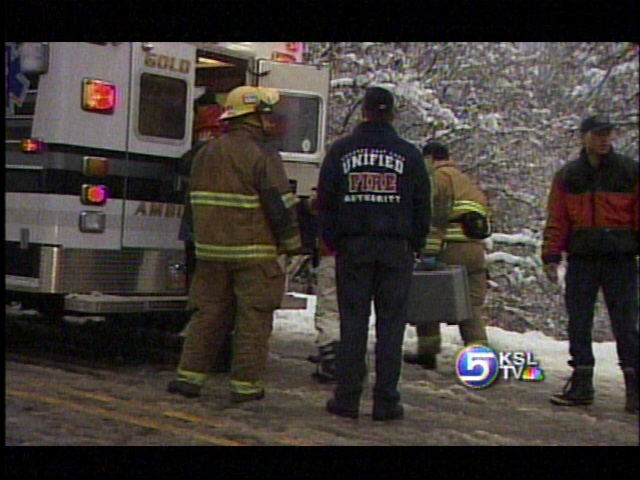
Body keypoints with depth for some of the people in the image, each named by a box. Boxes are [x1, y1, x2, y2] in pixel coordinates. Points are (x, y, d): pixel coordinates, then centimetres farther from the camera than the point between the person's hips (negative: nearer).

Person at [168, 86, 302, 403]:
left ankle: (189, 375, 12)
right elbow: (281, 206, -12)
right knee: (253, 319, 2)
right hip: (254, 253, -6)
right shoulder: (263, 156, -11)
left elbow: (197, 202, 17)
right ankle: (246, 385, 6)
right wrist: (291, 245, 0)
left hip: (211, 250, 6)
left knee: (209, 312, 13)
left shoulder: (206, 153, 11)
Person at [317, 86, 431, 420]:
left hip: (353, 246, 1)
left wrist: (332, 241, 14)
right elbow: (422, 205, 7)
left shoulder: (340, 151, 4)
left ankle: (347, 398, 4)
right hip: (396, 248, 0)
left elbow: (325, 201, 6)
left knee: (352, 321, 4)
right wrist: (416, 243, 16)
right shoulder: (408, 154, 4)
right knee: (391, 323, 2)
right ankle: (386, 400, 3)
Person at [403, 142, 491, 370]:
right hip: (476, 250, 7)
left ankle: (428, 351, 11)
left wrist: (429, 252, -17)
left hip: (450, 249, -7)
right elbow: (484, 211, 25)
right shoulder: (466, 179, 26)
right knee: (472, 306, 9)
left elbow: (435, 215, -13)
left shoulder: (438, 176, -1)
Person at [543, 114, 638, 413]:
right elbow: (556, 220, 8)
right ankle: (581, 385, 12)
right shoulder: (567, 176, 9)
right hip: (581, 260, 2)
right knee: (578, 324, 4)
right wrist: (551, 256, 0)